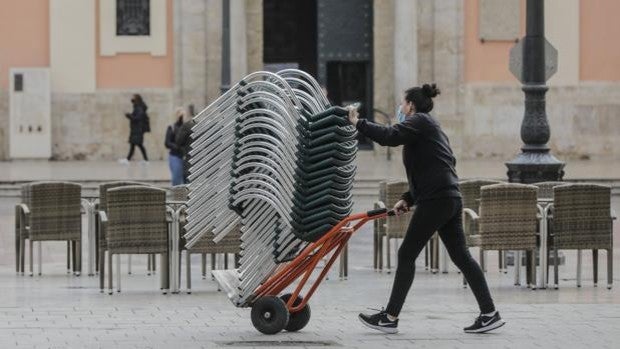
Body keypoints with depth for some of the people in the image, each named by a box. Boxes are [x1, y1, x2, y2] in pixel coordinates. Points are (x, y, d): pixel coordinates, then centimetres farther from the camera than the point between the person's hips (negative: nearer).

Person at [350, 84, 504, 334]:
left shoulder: (419, 122, -4)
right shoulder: (430, 127, 26)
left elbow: (389, 136, -21)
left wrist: (359, 124, -13)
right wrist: (408, 199, 17)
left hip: (435, 200, -10)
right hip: (451, 199, 10)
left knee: (407, 255, -3)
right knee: (461, 256, 8)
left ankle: (390, 318, 1)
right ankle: (489, 314, 5)